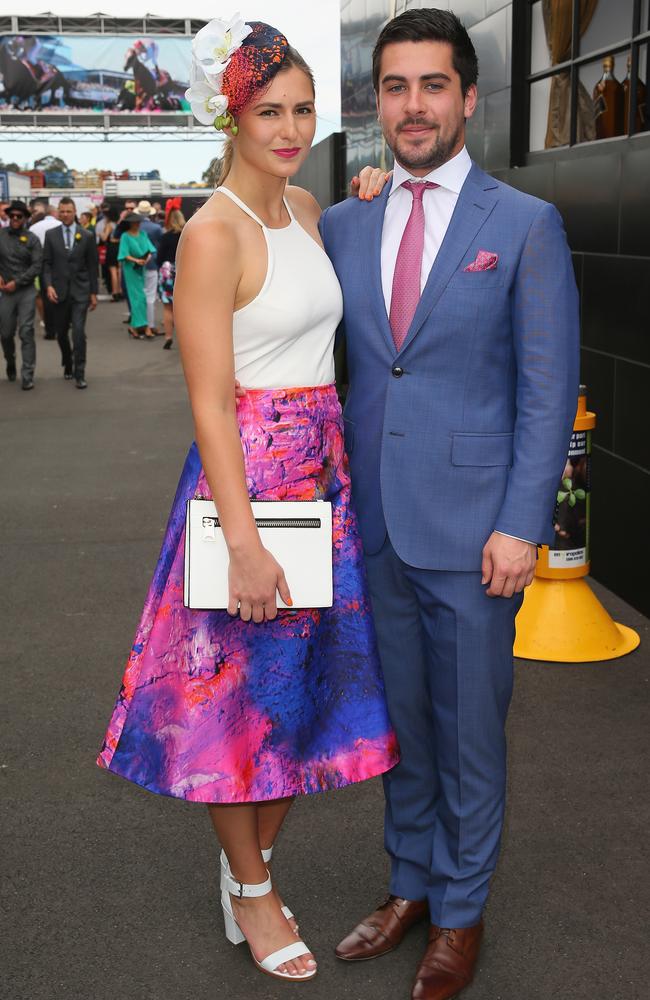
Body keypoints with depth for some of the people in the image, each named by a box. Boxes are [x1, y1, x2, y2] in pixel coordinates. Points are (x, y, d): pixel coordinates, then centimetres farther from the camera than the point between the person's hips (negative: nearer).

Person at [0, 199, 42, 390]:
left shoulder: (32, 239, 1)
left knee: (26, 332, -8)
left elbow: (36, 266, -4)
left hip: (26, 290, -1)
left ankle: (27, 376, -5)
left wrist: (16, 282, -10)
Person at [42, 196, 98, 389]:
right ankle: (68, 364, 35)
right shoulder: (51, 235, 4)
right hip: (59, 291, 2)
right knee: (61, 333, 12)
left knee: (79, 332, -13)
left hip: (80, 291, -2)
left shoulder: (87, 236, 2)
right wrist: (48, 285, -10)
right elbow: (46, 263, 4)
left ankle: (79, 374, -6)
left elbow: (92, 266, 4)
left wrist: (93, 293, 2)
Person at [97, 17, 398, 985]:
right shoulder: (214, 233, -15)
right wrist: (245, 541, -22)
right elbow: (211, 402, -19)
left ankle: (255, 861, 36)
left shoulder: (307, 209, 9)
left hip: (322, 470, 8)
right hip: (249, 474, -8)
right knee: (241, 686, 7)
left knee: (305, 680, 16)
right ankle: (249, 891, 27)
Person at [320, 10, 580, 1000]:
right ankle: (411, 884, 36)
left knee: (468, 728, 8)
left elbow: (548, 389, -6)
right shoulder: (343, 225, 8)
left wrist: (520, 524, -12)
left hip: (471, 525, -4)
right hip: (372, 520, 4)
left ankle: (460, 914, 28)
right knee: (401, 719, 17)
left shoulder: (526, 224, -4)